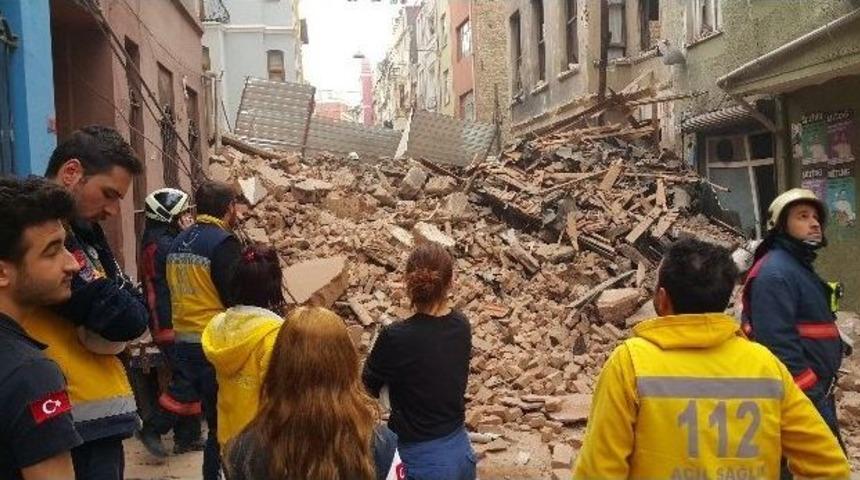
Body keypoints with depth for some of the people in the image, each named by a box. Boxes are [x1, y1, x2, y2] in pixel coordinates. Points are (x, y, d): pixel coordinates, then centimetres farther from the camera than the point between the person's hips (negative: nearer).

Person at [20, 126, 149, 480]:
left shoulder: (82, 231, 13)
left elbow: (136, 312, 10)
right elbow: (122, 318, -21)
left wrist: (106, 319, -8)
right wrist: (120, 312, -2)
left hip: (96, 419, 9)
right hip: (80, 424, -9)